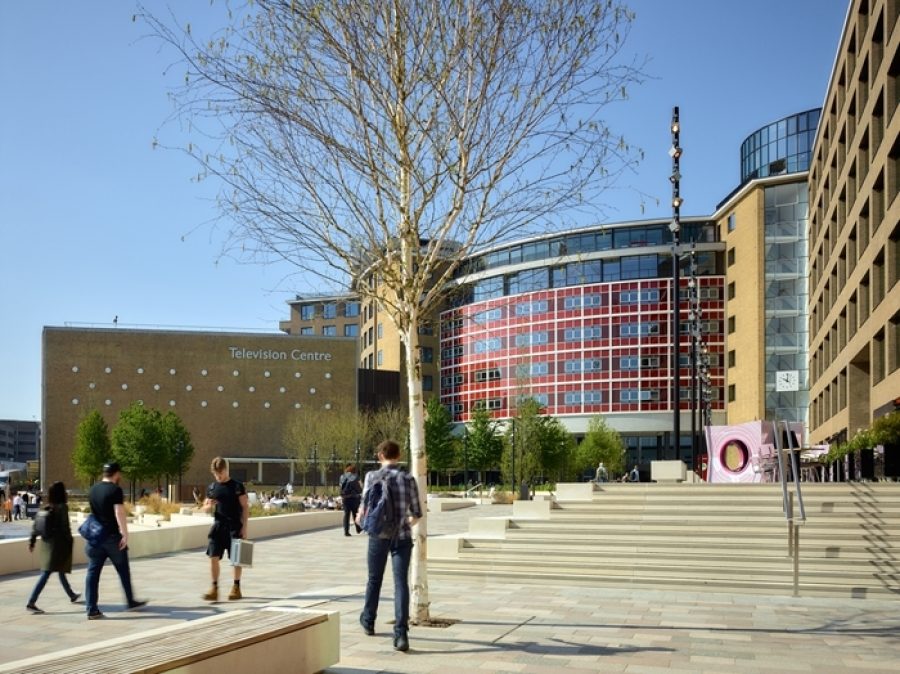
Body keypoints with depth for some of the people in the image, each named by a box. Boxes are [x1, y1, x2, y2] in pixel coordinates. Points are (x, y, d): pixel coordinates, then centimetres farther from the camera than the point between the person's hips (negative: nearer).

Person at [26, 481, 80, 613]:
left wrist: (32, 542, 10)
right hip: (59, 544, -8)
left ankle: (72, 595, 39)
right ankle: (31, 602, -18)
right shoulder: (62, 508, -13)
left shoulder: (45, 508, 7)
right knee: (46, 573, -10)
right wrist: (70, 542, -8)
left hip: (46, 543, 8)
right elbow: (65, 527, -16)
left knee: (61, 571, 22)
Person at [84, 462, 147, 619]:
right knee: (123, 571, 11)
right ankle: (130, 602, 23)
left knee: (93, 572, 3)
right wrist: (125, 534, -18)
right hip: (112, 537, -6)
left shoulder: (93, 490, 10)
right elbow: (119, 513, -19)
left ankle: (92, 609, -1)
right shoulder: (115, 490, -12)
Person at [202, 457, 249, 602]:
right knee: (213, 557, -3)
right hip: (218, 525, 4)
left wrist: (244, 527, -10)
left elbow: (245, 507, -4)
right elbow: (205, 507, 16)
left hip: (234, 526, -3)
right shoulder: (212, 487, 7)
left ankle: (236, 587, 16)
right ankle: (214, 588, 3)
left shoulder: (237, 486, -5)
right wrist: (209, 505, -9)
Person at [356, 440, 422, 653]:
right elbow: (416, 513, 4)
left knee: (374, 579, 18)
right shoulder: (408, 478, -1)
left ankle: (368, 621, 38)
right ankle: (401, 633, -13)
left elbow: (365, 507, -5)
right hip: (402, 537, 0)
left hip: (379, 535, 0)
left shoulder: (372, 476, -3)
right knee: (401, 582, -2)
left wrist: (361, 519, 18)